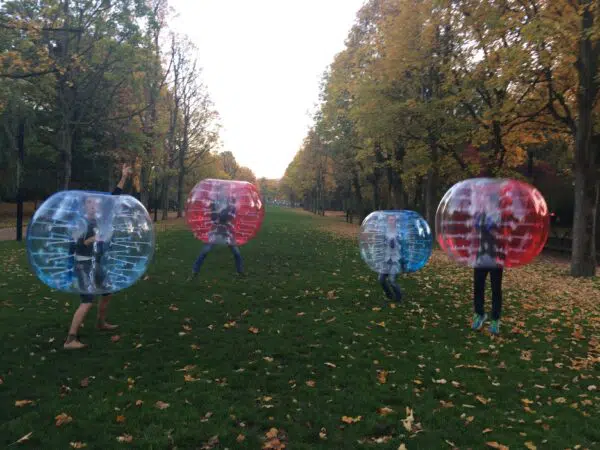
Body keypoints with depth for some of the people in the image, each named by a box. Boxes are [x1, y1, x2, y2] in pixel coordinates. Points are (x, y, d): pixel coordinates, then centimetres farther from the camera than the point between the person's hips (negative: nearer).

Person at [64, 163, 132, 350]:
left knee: (107, 293, 22)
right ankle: (70, 340, -12)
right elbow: (72, 247, -20)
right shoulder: (82, 223, -16)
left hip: (96, 265, 9)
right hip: (84, 266, -9)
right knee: (87, 302, -15)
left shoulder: (99, 218, 4)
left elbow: (113, 198, 5)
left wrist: (123, 177, 3)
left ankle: (101, 323, 42)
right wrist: (91, 239, -25)